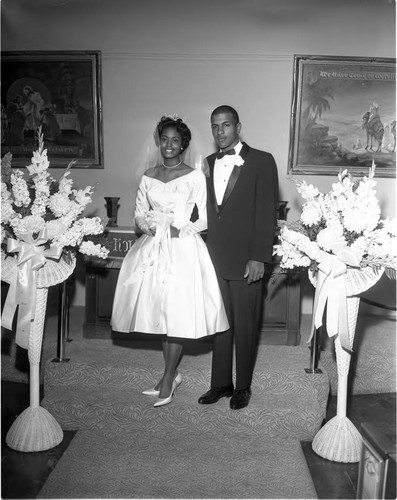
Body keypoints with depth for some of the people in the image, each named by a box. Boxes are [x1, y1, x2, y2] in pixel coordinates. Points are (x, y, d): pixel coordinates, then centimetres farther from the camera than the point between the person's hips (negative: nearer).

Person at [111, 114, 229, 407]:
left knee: (178, 314, -5)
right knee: (160, 313, 7)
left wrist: (181, 229, -14)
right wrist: (148, 227, -6)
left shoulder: (195, 177, -1)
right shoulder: (149, 176, 11)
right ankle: (172, 375, 21)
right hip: (153, 249, 4)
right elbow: (140, 213, 14)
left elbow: (205, 219, -1)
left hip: (184, 249, -4)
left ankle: (168, 379, 8)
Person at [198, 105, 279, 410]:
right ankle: (221, 383, 28)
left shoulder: (261, 162, -4)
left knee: (245, 327, 7)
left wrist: (259, 258, -13)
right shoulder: (208, 163, 11)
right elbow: (206, 210, 11)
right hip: (214, 259, 5)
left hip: (245, 260, -4)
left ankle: (243, 387, 23)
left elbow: (267, 213, -8)